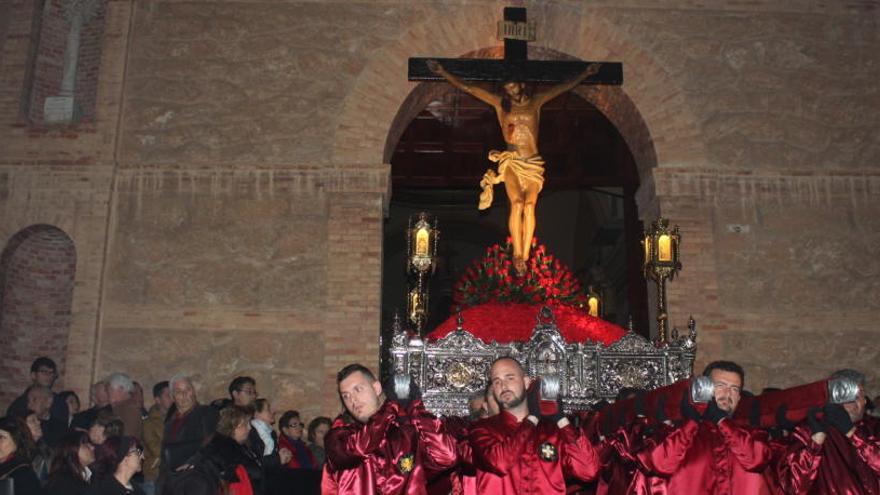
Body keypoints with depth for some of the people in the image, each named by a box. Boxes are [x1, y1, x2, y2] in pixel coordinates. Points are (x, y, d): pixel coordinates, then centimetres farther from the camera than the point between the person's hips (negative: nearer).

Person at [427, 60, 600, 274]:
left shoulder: (536, 102, 13)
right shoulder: (500, 103, 10)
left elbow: (566, 86, 17)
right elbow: (467, 88, 8)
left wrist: (586, 73, 15)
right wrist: (444, 73, 5)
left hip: (533, 163, 1)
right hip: (511, 162, -1)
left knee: (529, 205, -16)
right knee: (517, 203, -21)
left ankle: (524, 257, -17)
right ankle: (517, 255, -19)